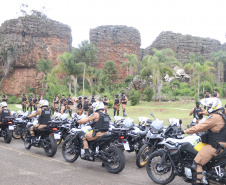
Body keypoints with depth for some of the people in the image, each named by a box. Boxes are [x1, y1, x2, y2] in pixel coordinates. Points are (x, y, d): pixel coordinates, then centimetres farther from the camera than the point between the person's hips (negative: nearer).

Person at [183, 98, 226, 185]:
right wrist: (191, 129, 20)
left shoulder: (215, 117, -18)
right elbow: (205, 127, 23)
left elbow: (201, 127, -19)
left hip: (215, 146, -11)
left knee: (197, 164, -18)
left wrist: (185, 131, -13)